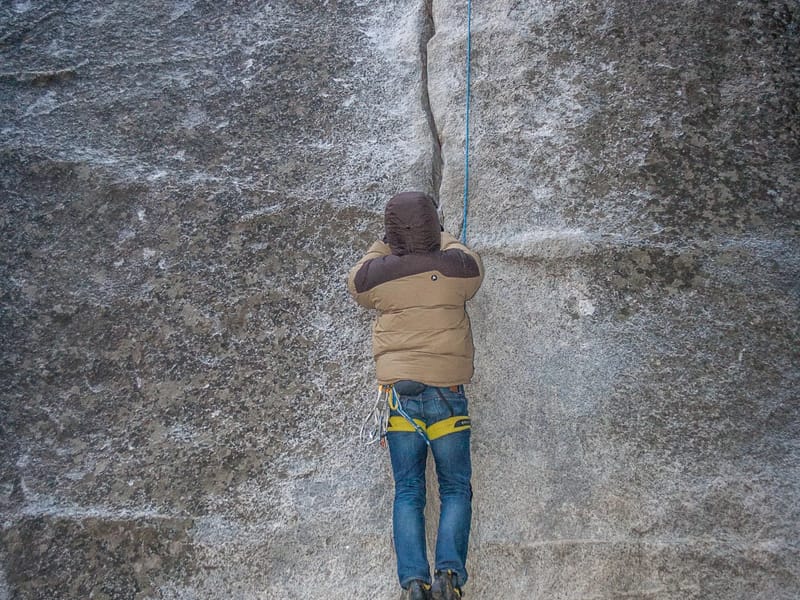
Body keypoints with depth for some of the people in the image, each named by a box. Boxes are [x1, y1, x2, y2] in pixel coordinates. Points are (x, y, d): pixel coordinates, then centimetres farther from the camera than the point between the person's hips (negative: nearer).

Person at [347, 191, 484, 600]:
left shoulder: (372, 276, -2)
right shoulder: (457, 266, -4)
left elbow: (357, 282, 23)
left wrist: (385, 245, 30)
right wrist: (442, 239, 37)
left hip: (399, 394, 1)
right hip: (446, 391, -1)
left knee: (407, 492, 7)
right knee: (456, 489, 8)